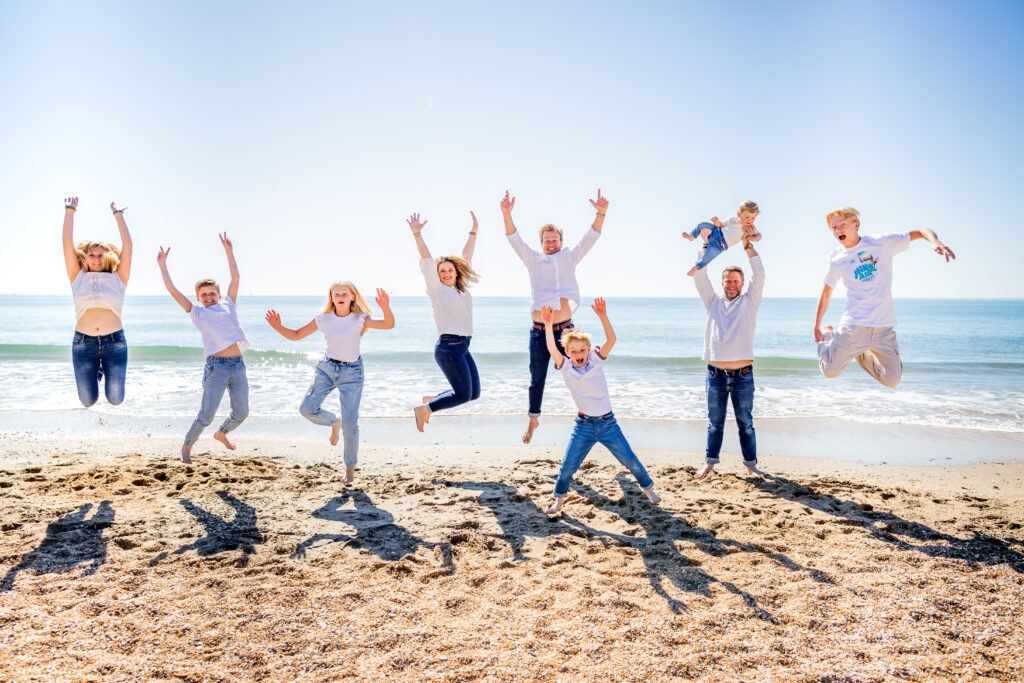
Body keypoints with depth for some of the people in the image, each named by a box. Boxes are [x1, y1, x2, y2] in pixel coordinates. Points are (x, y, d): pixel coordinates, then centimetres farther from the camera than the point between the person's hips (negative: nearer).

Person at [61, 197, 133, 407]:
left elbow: (127, 245, 4)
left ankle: (106, 369, 34)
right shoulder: (78, 278, 9)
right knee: (88, 400, 3)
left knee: (115, 399, 1)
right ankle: (97, 372, 35)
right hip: (83, 343, 1)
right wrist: (70, 210, 8)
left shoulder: (117, 278, 9)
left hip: (114, 342, 0)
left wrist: (118, 214, 9)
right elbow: (67, 243, 6)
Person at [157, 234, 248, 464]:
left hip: (238, 366, 4)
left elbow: (235, 278, 17)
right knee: (206, 416, -4)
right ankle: (186, 447, 17)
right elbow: (173, 291, 8)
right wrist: (163, 265, 11)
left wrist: (229, 252, 20)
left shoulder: (228, 306, 16)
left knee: (241, 413, 10)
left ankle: (221, 433, 39)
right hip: (216, 366, -4)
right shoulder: (196, 313, 10)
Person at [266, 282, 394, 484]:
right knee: (307, 409, -14)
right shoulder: (323, 319, -6)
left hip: (351, 373, -3)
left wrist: (386, 308, -50)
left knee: (350, 424, -6)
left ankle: (350, 467, 17)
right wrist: (277, 326, -15)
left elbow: (389, 324, -30)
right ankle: (334, 422, 20)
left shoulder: (360, 319, -14)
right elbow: (296, 335, 2)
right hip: (326, 368, 3)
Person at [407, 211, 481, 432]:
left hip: (463, 347, 8)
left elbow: (467, 257, 21)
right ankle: (423, 409, 10)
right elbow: (427, 260, -12)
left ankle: (430, 400, 24)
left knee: (474, 394, 10)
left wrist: (473, 232, 25)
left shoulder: (461, 289, 14)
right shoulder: (437, 289, -2)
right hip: (448, 346, -8)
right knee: (463, 395, -6)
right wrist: (417, 235, -21)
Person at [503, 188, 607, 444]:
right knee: (537, 379, 8)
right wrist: (506, 215, -16)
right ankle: (533, 418, 25)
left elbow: (590, 238, 2)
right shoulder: (533, 260, 10)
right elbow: (515, 240, -1)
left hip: (565, 330, 0)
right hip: (539, 332, 0)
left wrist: (601, 214, -13)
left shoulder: (569, 258, 11)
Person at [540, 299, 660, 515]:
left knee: (630, 460, 6)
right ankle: (559, 499, 20)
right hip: (584, 426, 0)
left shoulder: (596, 360, -3)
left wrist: (603, 317, -28)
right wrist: (548, 325, -31)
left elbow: (611, 339, -16)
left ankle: (648, 488, 30)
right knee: (568, 466, -3)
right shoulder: (566, 368, -4)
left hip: (608, 423, 1)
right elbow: (552, 349, -20)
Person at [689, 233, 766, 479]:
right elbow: (700, 276, 5)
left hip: (743, 375, -1)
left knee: (745, 423, 6)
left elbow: (759, 274, -2)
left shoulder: (749, 302, 7)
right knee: (715, 422, 10)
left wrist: (747, 244, -5)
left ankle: (751, 463, 16)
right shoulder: (713, 302, 11)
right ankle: (710, 462, 20)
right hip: (716, 374, 1)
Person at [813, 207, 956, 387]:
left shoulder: (882, 243, 0)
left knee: (892, 381, 0)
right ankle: (828, 337, 23)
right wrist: (816, 326, 10)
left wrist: (935, 242, -19)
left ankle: (861, 354, 27)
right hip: (854, 325, -1)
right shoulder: (836, 260, 2)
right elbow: (826, 294, 12)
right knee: (831, 371, -9)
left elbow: (922, 231, 3)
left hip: (884, 326, 1)